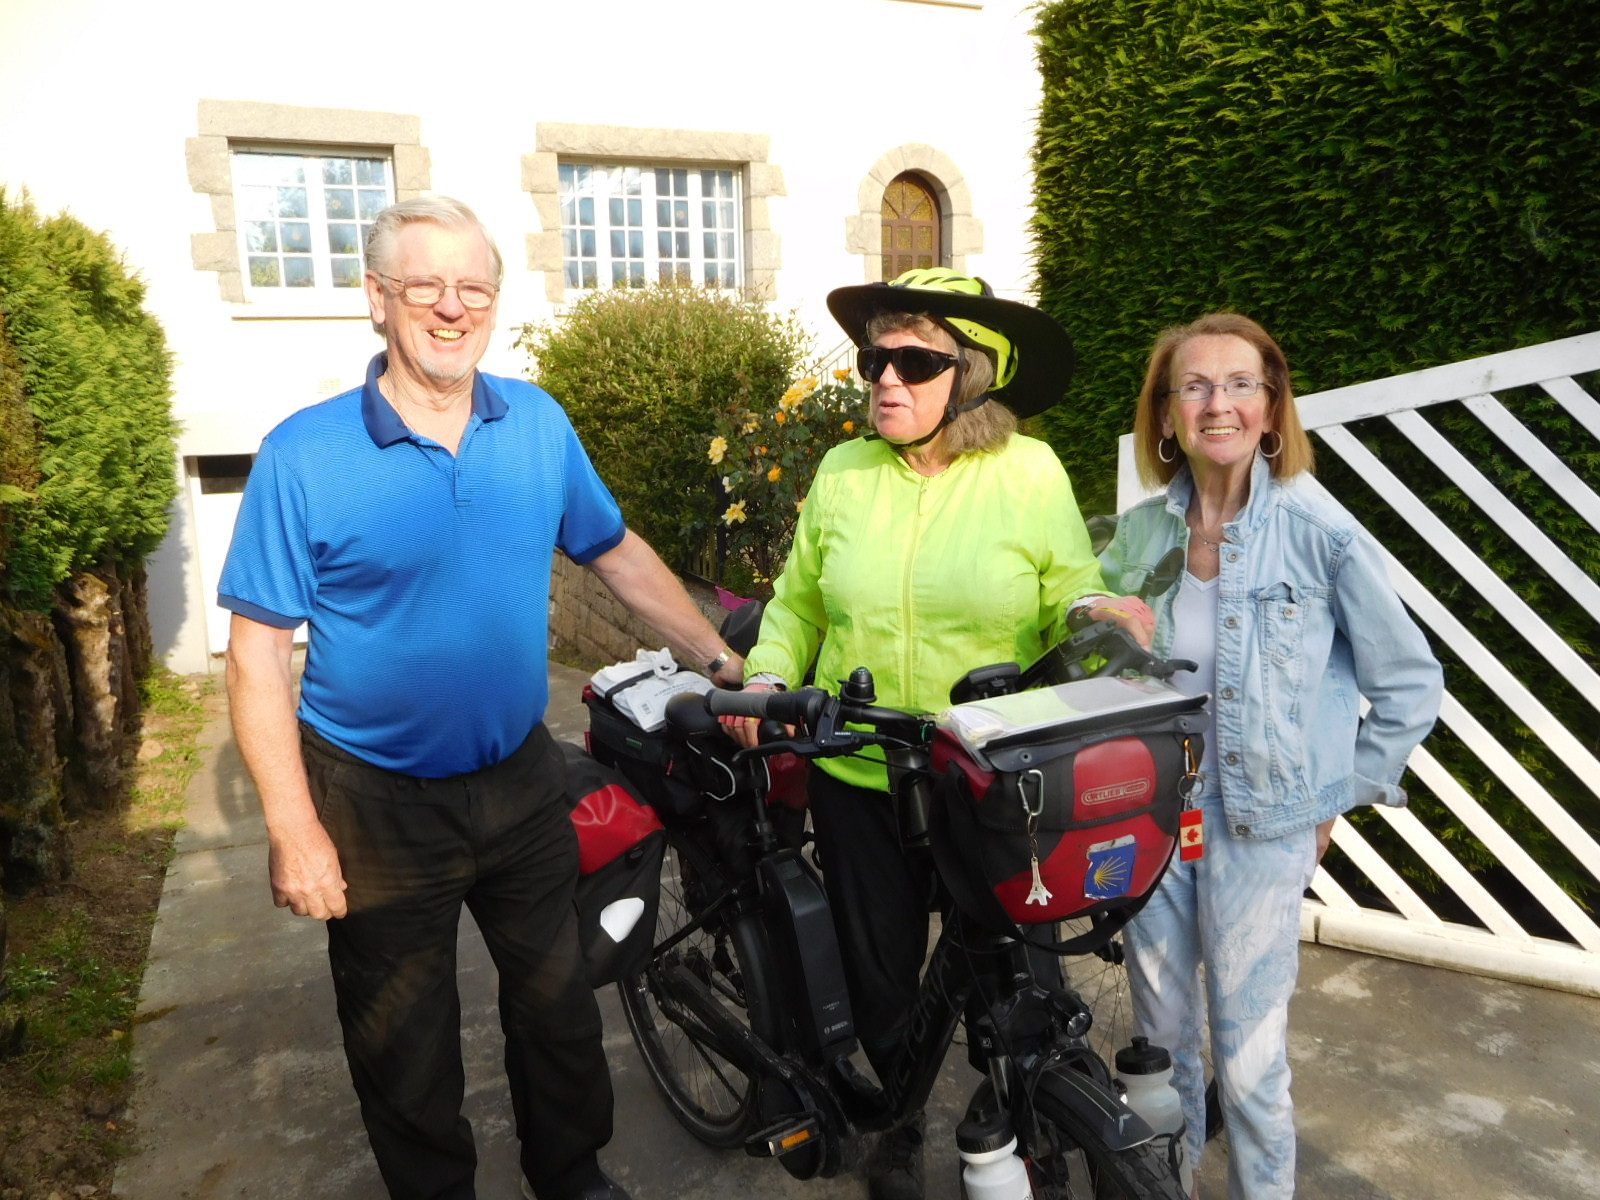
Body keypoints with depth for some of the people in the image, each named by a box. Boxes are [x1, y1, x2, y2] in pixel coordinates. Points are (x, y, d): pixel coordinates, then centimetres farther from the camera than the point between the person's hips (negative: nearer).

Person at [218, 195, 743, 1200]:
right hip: (376, 805, -3)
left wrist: (725, 664, 5)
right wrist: (294, 831, -15)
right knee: (406, 1048, 15)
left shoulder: (540, 425, -3)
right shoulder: (304, 455, -14)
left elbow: (619, 553, 7)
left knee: (557, 1004, 19)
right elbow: (260, 652, -12)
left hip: (521, 779, 3)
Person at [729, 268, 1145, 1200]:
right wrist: (768, 676, -8)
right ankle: (902, 1118, 46)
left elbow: (1076, 602, -6)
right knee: (879, 969, 16)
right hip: (857, 776, 2)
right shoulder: (843, 473, 2)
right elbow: (798, 601, 8)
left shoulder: (1030, 472, -6)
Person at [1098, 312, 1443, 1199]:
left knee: (1246, 1054, 6)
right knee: (1159, 1028, 18)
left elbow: (1410, 687, -4)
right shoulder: (1139, 532, -1)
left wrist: (1337, 801, -2)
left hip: (1262, 820, -4)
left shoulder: (1318, 531, -13)